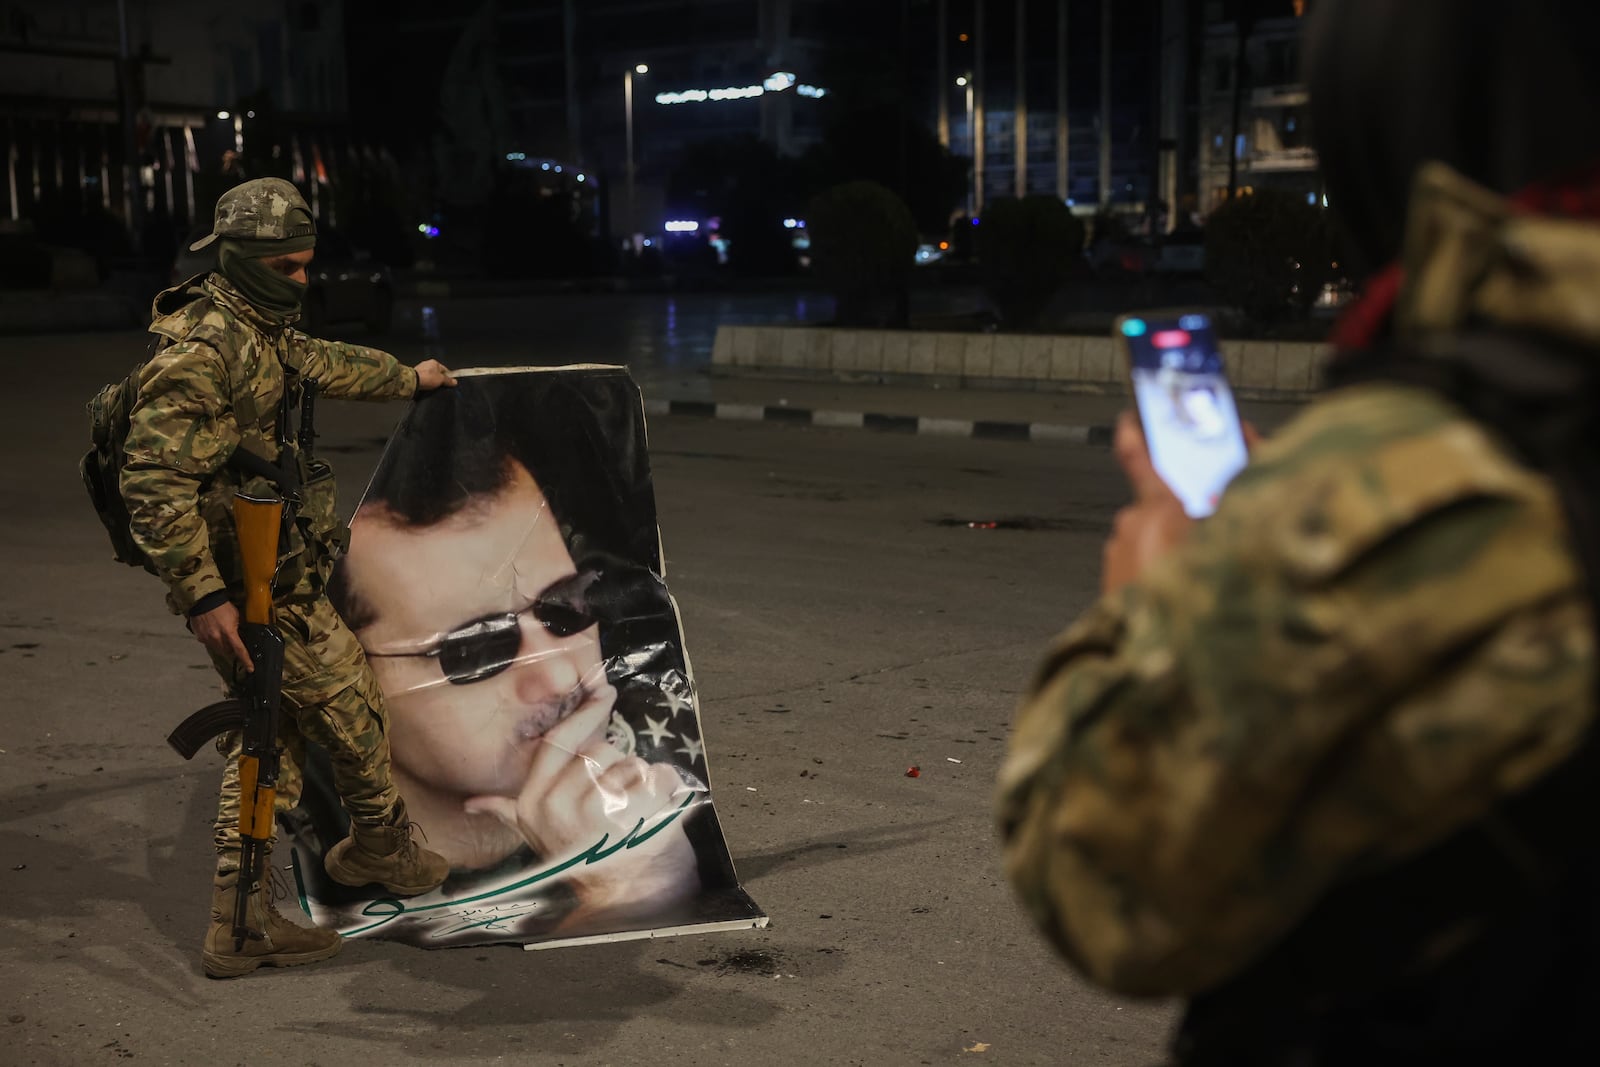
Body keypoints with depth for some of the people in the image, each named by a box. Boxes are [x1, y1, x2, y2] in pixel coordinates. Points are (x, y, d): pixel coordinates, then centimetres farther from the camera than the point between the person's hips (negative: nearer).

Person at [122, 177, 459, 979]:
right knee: (352, 705, 6)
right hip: (254, 587, -10)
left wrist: (409, 378, 49)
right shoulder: (204, 346, -20)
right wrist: (203, 594, -29)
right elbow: (154, 480, -26)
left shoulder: (261, 332, 12)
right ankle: (381, 850, 30)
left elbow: (330, 365, 34)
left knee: (271, 733, 13)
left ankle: (242, 922, 17)